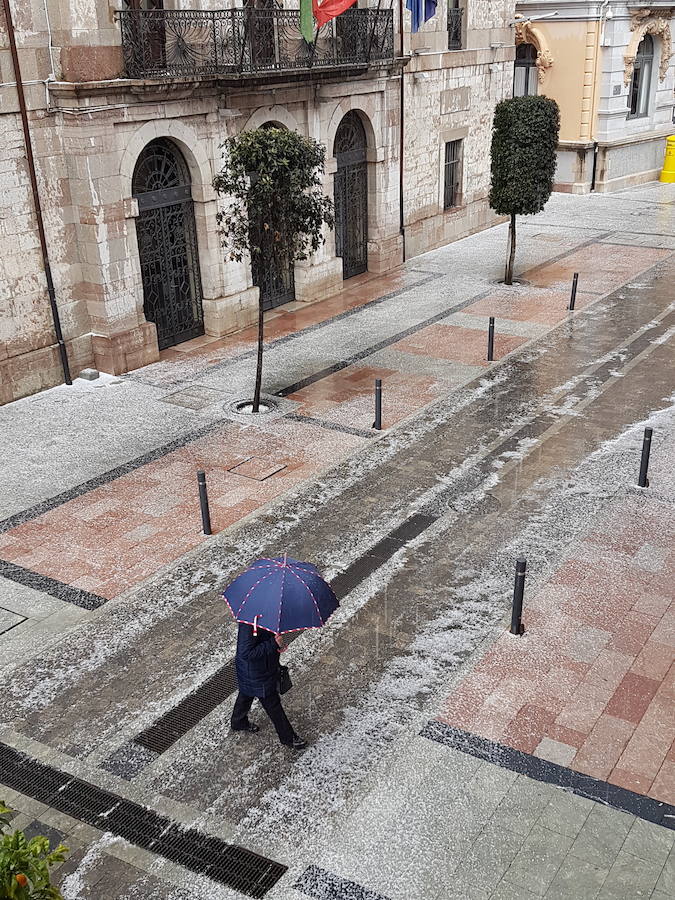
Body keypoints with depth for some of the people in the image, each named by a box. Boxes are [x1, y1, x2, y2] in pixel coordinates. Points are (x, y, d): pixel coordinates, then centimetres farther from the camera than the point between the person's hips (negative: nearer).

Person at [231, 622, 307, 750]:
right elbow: (246, 653, -36)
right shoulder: (249, 624, -37)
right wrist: (273, 644, -35)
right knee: (273, 705, 10)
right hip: (256, 675, -9)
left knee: (246, 694, 31)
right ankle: (288, 738, 29)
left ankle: (238, 723, 56)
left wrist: (277, 643, -12)